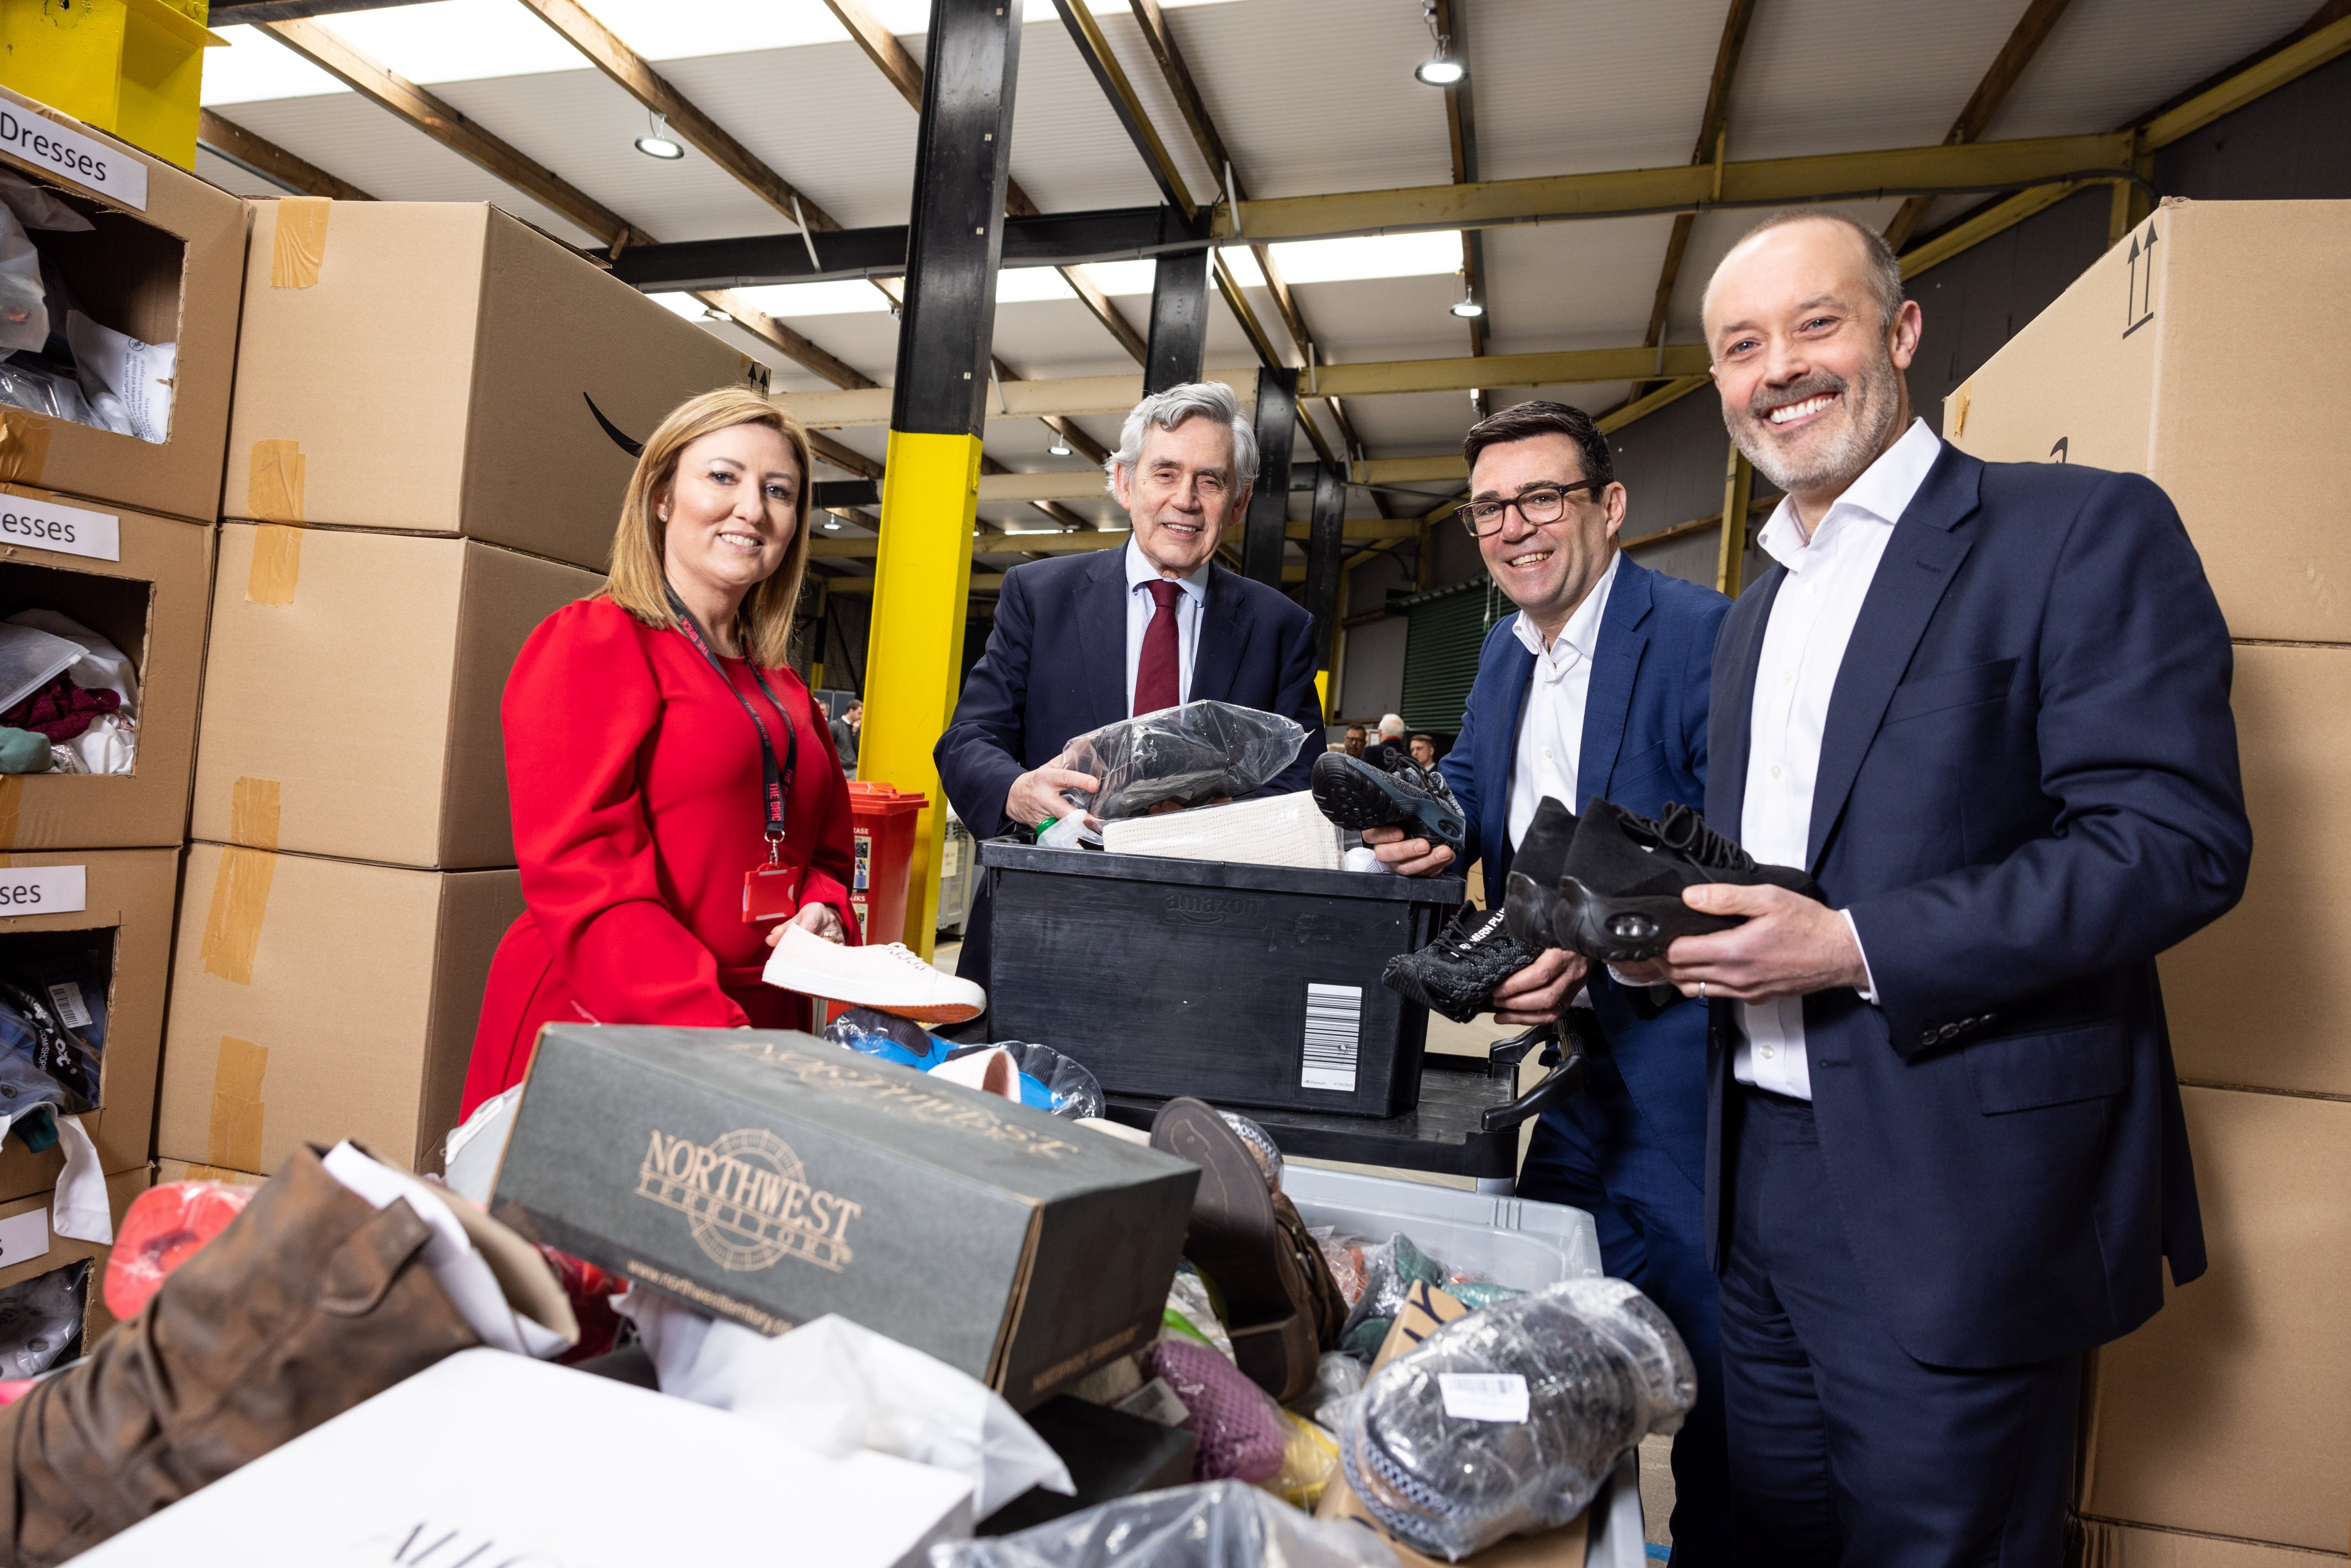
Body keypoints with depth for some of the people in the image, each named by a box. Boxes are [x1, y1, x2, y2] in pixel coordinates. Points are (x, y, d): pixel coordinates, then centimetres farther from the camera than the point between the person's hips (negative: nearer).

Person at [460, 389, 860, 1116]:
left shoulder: (784, 693, 15)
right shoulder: (590, 644, -7)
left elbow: (822, 848, 21)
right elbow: (578, 869, -17)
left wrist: (822, 912, -3)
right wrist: (712, 1032, -26)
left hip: (755, 1022, 6)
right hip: (596, 1024, -6)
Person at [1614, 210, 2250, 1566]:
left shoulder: (2083, 529, -7)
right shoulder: (1757, 611, 15)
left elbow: (2178, 840, -17)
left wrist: (1857, 948, -22)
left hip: (1955, 1188, -6)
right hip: (1765, 1165, 7)